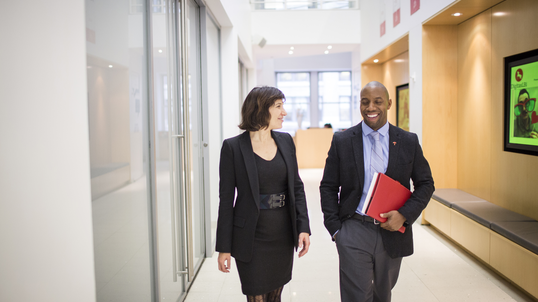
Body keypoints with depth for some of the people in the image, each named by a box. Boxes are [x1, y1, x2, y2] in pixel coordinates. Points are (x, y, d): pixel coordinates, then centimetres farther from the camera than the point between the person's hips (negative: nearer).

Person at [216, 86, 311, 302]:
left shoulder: (285, 141, 4)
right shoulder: (233, 147, -9)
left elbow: (297, 186, 8)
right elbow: (226, 199, -7)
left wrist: (303, 227, -2)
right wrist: (224, 247, -6)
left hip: (283, 235, 5)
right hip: (252, 239, -4)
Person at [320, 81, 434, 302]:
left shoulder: (408, 141, 2)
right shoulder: (342, 141, -2)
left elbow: (425, 184, 6)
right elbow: (328, 187, 2)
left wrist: (405, 215, -9)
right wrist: (335, 229, -5)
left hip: (392, 232, 2)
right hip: (354, 232, -2)